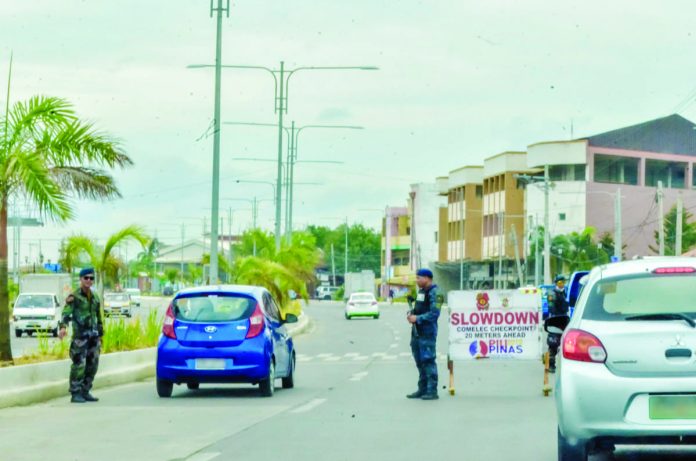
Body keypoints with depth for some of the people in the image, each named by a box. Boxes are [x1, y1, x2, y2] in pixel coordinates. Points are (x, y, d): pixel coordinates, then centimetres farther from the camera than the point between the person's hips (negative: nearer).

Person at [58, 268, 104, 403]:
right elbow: (66, 313, -17)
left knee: (92, 365, 7)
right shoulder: (74, 297, -5)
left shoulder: (95, 297, 16)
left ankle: (85, 392, 16)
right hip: (80, 335, -7)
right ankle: (75, 394, -5)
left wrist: (100, 335, 22)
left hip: (93, 335, 7)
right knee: (79, 365, -9)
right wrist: (63, 327, -34)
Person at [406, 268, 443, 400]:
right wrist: (411, 314, 4)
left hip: (427, 332, -10)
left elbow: (434, 313, -20)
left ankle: (432, 391, -6)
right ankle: (422, 389, 21)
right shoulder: (421, 291, 17)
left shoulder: (434, 293, -12)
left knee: (428, 361, -9)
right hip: (416, 331, 10)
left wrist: (417, 318, -19)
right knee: (420, 361, 14)